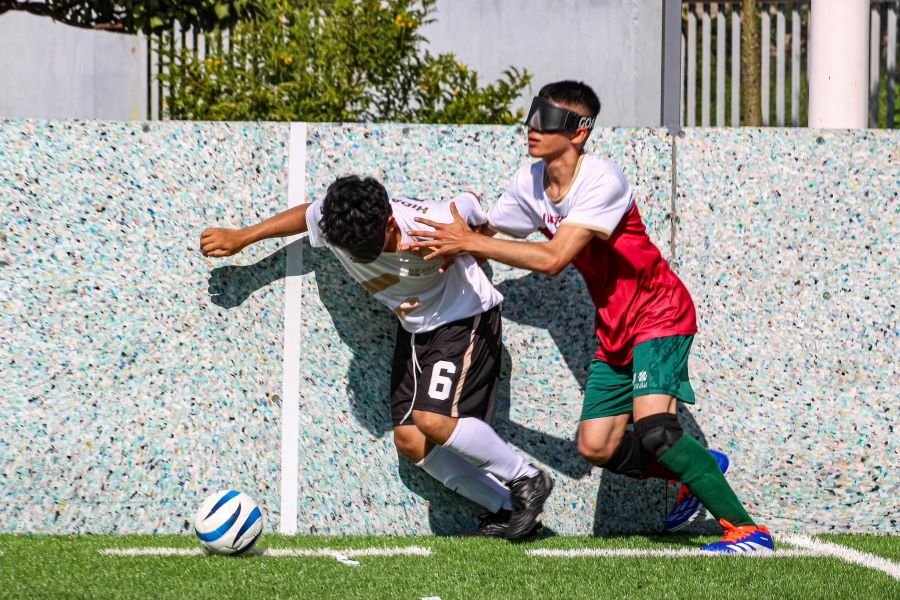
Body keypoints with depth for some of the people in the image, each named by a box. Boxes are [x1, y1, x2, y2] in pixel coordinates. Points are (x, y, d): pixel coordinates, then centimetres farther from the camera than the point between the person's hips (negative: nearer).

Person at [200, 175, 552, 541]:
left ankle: (527, 480, -4)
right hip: (413, 329, 7)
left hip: (466, 320, -7)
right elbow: (304, 215, 6)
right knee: (409, 440, -2)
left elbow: (474, 207, -12)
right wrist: (240, 238, 14)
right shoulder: (330, 221, -20)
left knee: (433, 420, -25)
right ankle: (507, 508, 10)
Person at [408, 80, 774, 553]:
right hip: (615, 329, 8)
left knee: (652, 429, -26)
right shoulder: (529, 183, 0)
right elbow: (485, 233, 11)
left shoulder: (602, 181, -24)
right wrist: (449, 247, -13)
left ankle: (747, 530, -22)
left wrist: (470, 242, -28)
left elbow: (554, 258, -31)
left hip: (659, 315, -8)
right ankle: (699, 469, 28)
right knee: (596, 447, 3)